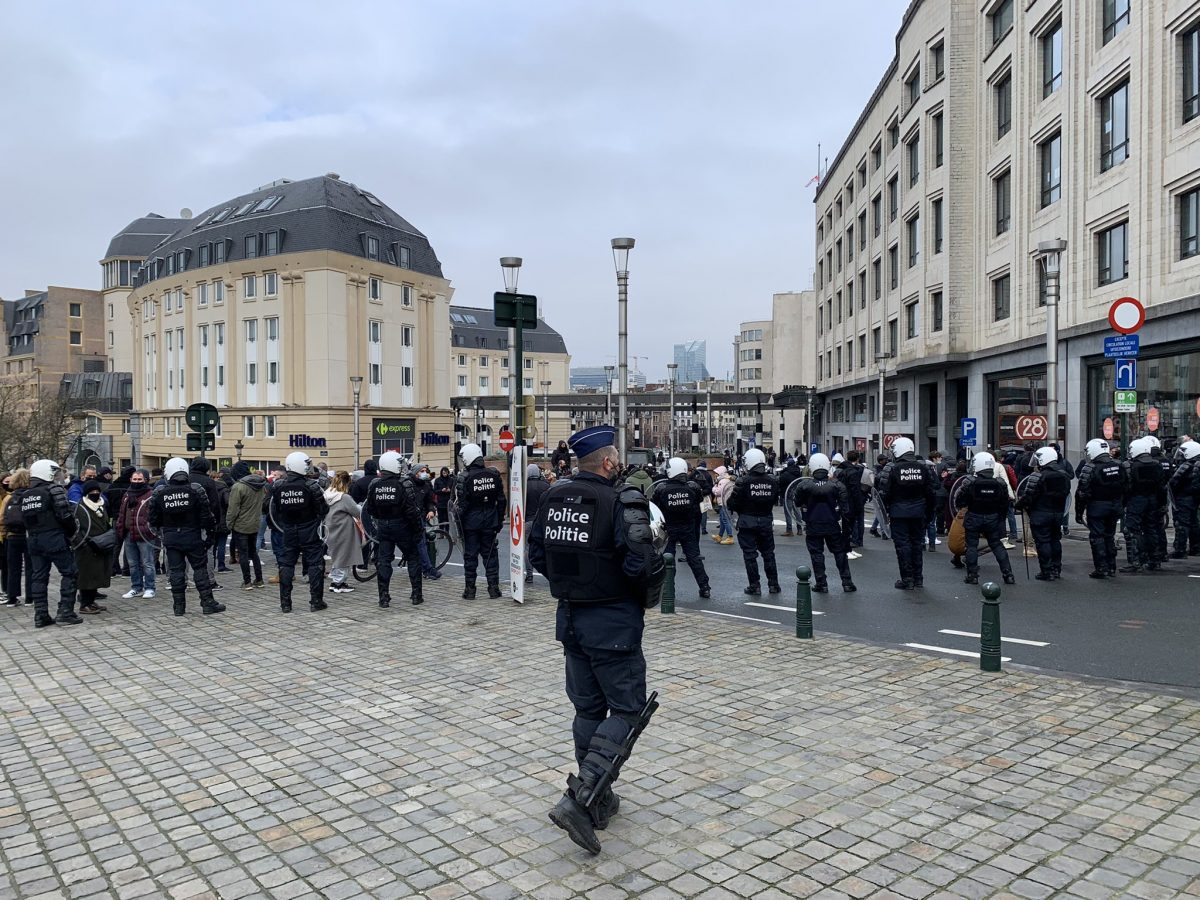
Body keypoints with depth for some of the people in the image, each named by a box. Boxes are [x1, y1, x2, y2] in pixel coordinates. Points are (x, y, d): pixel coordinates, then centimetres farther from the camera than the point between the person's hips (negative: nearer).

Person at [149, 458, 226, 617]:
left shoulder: (158, 493, -2)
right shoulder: (196, 490, -7)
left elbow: (154, 520, 3)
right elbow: (206, 516, -7)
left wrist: (161, 532, 21)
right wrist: (210, 535, 1)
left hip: (171, 538, 2)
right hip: (193, 537, -2)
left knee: (176, 570, 8)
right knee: (200, 568, 4)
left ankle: (179, 605, 12)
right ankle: (207, 603, 5)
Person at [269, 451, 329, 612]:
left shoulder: (277, 485, -2)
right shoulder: (311, 486, -14)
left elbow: (271, 507, 3)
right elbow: (323, 509, -11)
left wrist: (281, 525, 15)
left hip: (288, 532, 3)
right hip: (309, 531, -3)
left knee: (286, 564, 11)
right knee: (315, 563, 5)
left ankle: (285, 603, 12)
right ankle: (316, 601, 6)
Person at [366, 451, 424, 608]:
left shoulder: (374, 485, 1)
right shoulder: (404, 484, -15)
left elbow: (370, 510, 7)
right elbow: (412, 511, -17)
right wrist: (419, 529, -8)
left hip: (382, 528, 4)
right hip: (402, 526, -4)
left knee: (383, 561, 8)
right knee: (413, 558, 10)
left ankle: (383, 598, 6)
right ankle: (416, 595, 12)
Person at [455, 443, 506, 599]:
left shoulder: (464, 477, -13)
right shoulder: (494, 475, 0)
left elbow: (462, 504, -14)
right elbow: (501, 500, 5)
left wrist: (459, 522, -5)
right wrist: (500, 520, 13)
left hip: (471, 521, -3)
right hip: (490, 520, 3)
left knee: (470, 554, 6)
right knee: (490, 553, 11)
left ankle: (470, 589, 10)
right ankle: (493, 587, 11)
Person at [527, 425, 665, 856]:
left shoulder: (553, 498, 1)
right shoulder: (621, 503, -19)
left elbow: (537, 555, 9)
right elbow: (641, 566, -24)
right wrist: (645, 597, -4)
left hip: (570, 617, 7)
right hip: (612, 619, -7)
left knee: (588, 709, 18)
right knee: (627, 710, 5)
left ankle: (598, 801, 29)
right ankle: (579, 799, -7)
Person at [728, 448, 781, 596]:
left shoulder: (743, 481, -17)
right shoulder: (773, 480, -4)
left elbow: (733, 503, -13)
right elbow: (775, 499, 5)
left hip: (747, 522, -4)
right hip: (766, 521, 4)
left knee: (750, 554, 5)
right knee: (768, 553, 15)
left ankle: (754, 586, 6)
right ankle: (773, 584, 20)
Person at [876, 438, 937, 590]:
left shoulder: (891, 469, -10)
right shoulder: (924, 468, 4)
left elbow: (884, 493, -9)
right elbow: (931, 492, 8)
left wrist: (884, 512, 3)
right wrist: (929, 512, 16)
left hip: (899, 513, -4)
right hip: (919, 512, 4)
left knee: (902, 544, 1)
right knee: (917, 543, 14)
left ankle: (907, 579, 3)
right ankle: (918, 578, 19)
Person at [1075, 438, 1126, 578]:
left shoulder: (1089, 469, -16)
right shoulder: (1118, 466, 5)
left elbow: (1082, 493, -15)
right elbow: (1126, 487, 12)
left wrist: (1079, 513, -8)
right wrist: (1119, 506, 20)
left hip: (1097, 507, -6)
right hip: (1115, 506, 6)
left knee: (1097, 537, 1)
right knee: (1110, 536, 16)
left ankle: (1101, 568, -1)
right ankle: (1111, 567, 21)